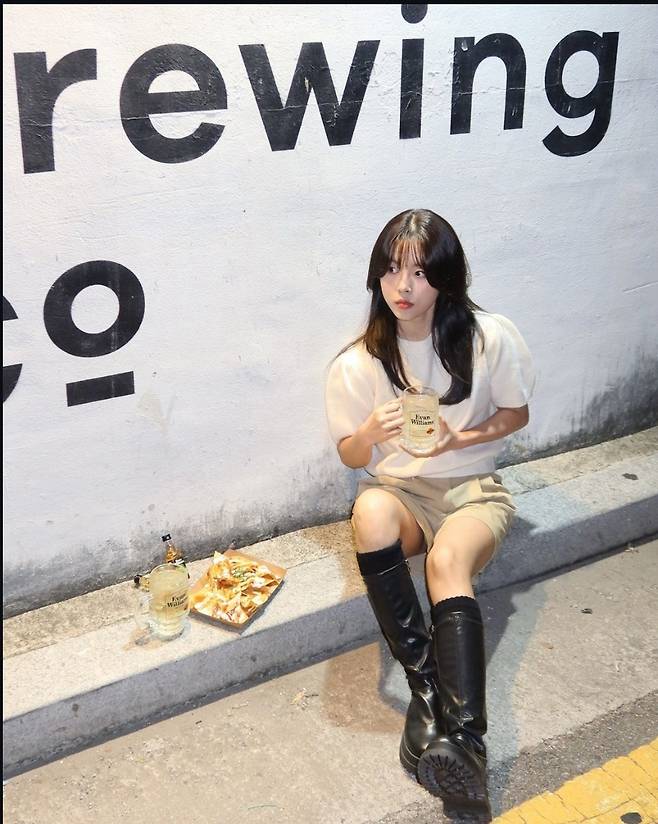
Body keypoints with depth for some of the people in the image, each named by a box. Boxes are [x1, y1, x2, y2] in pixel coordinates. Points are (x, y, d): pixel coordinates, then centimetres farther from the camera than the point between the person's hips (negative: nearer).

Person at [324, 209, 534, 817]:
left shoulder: (491, 339, -8)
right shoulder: (358, 363, -5)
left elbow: (516, 414, 7)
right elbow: (351, 456, 4)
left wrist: (461, 438, -13)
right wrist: (372, 433, -20)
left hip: (473, 487, -1)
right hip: (399, 490, 1)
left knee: (448, 560, -36)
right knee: (370, 511, -37)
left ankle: (466, 739, -42)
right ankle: (426, 682, -30)